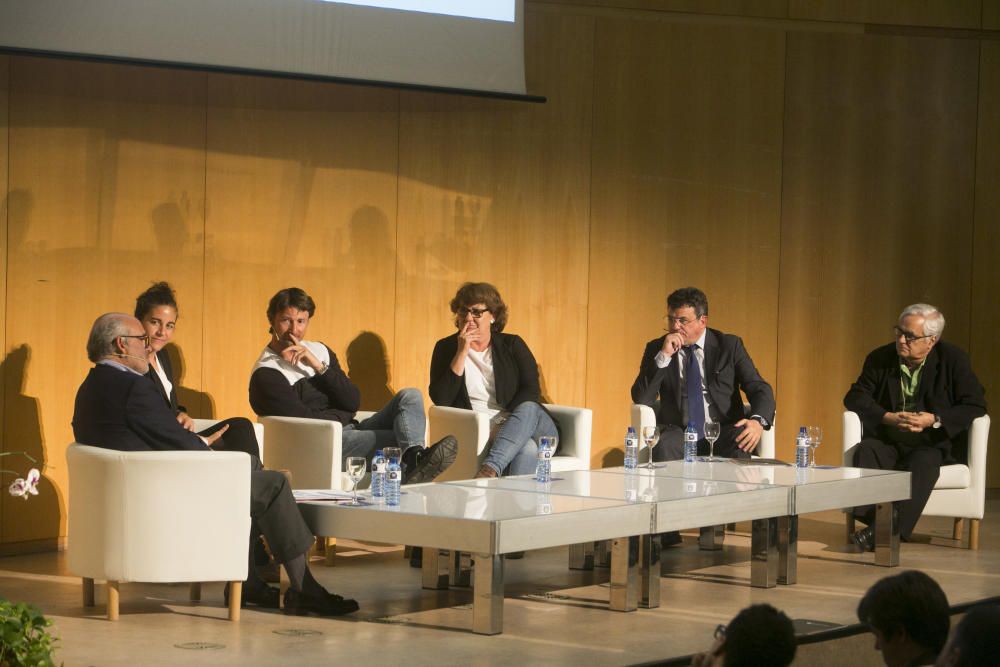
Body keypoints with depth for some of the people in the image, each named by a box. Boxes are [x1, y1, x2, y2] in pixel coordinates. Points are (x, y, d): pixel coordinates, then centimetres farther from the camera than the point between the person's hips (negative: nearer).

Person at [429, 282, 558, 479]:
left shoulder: (512, 345, 11)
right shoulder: (446, 348, 10)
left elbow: (531, 391, -1)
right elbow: (440, 400, -4)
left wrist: (503, 422, -16)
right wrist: (462, 353, -9)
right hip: (480, 432, -1)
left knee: (528, 409, -37)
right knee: (526, 449, -36)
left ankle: (491, 467, -55)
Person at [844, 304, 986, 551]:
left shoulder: (953, 359, -2)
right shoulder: (880, 358, 6)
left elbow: (975, 406, -5)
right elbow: (854, 397, 5)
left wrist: (935, 420, -19)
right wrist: (888, 417, -12)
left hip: (933, 445, -2)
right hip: (887, 442, 3)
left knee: (922, 463, -36)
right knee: (865, 451, -31)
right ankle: (874, 520, -41)